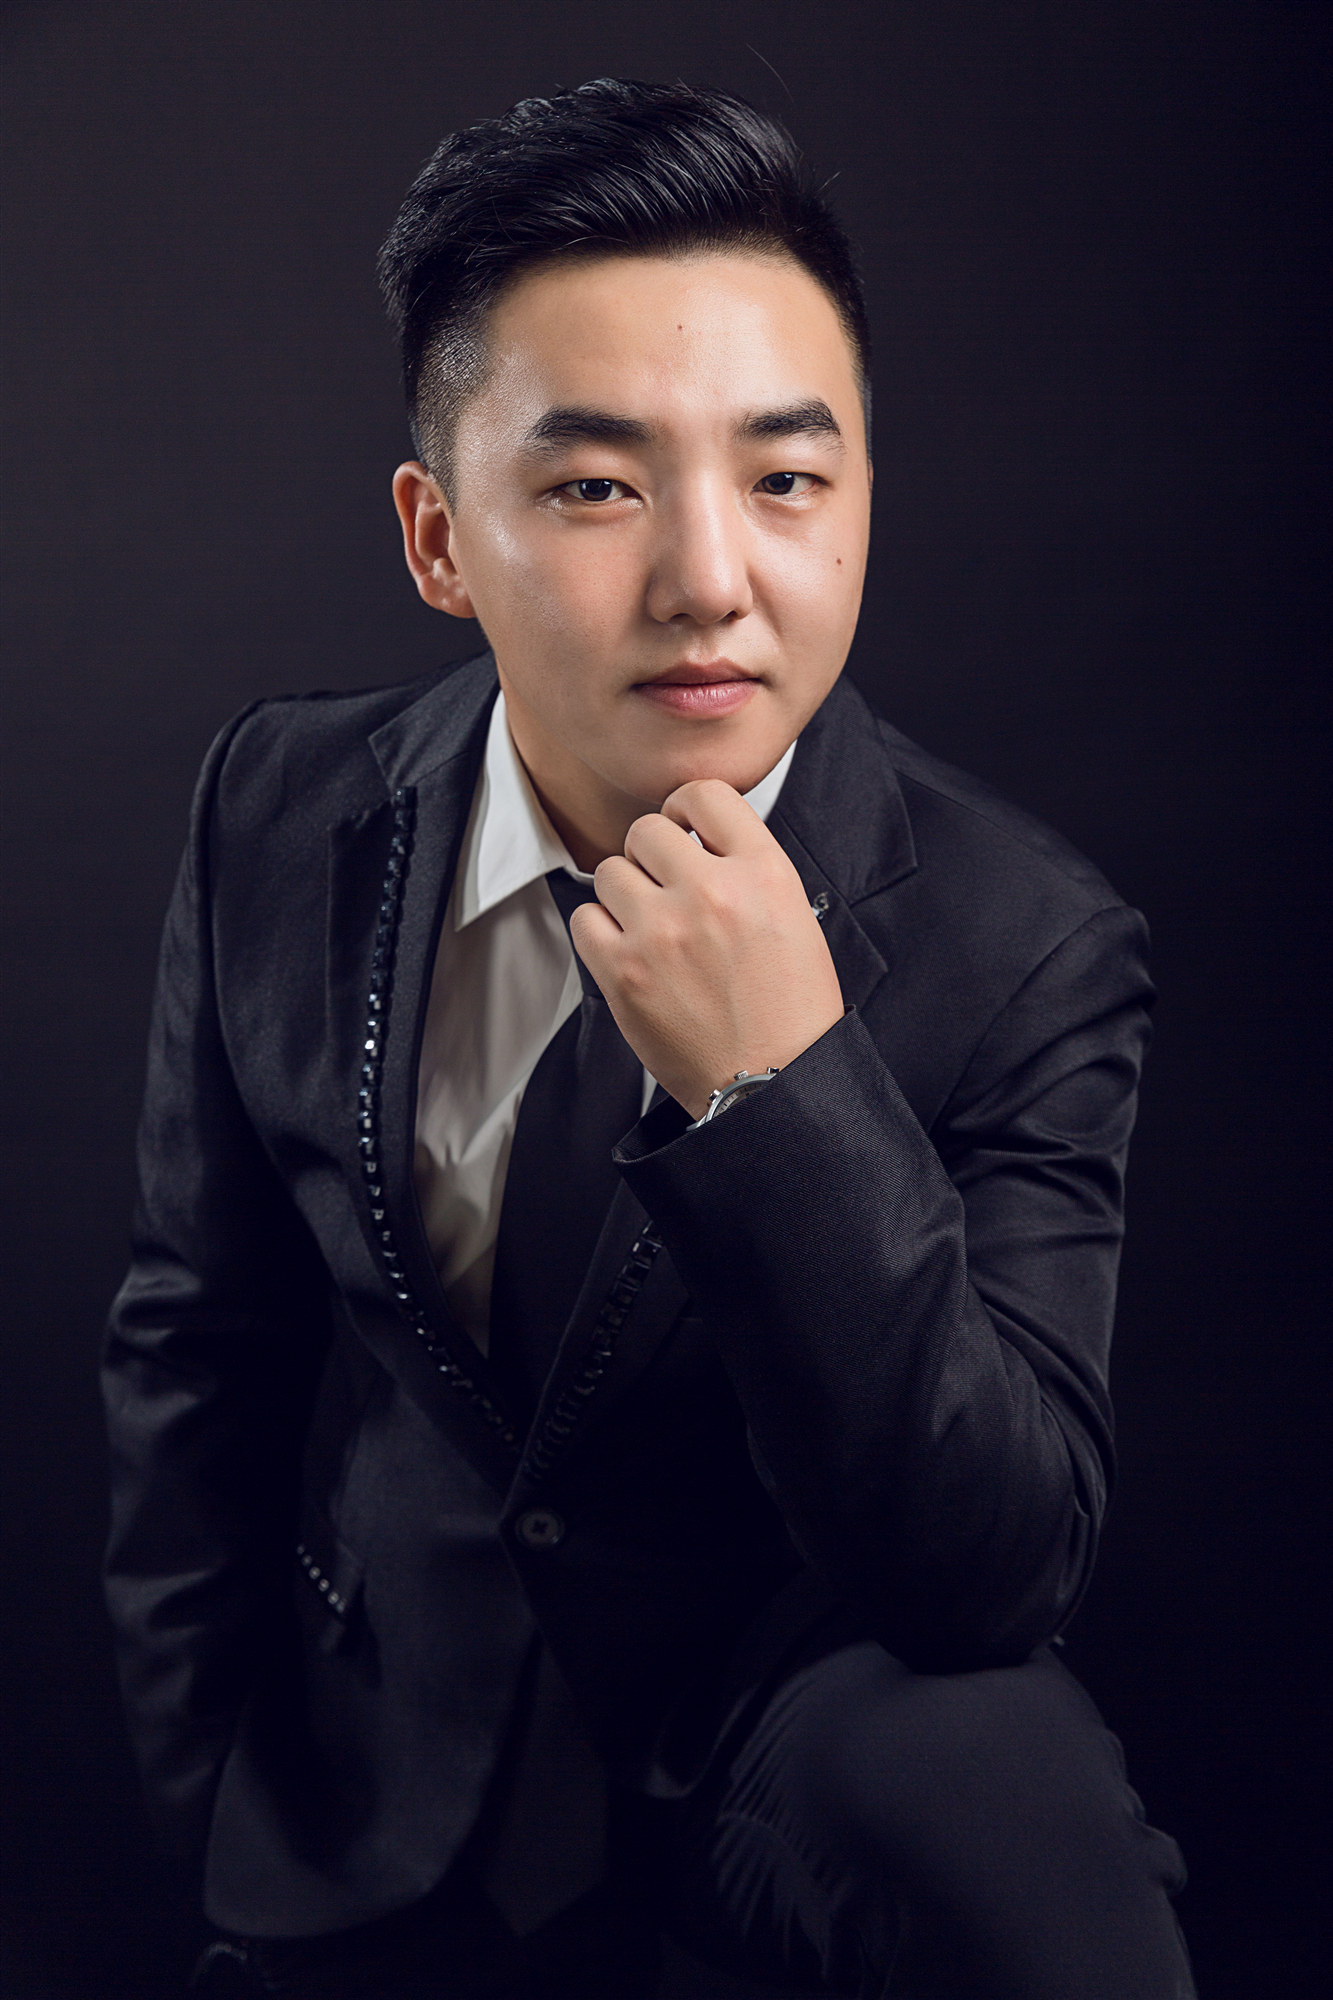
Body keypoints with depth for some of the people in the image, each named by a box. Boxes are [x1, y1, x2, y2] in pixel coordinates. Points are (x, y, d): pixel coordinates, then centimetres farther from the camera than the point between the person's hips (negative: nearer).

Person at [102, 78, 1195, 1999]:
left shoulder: (1022, 942, -20)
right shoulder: (282, 817, -10)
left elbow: (998, 1571, -24)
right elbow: (198, 1339, 2)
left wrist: (785, 1092, -37)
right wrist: (219, 1796, 7)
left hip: (807, 1685, -3)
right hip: (391, 1753, 4)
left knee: (996, 1796, -32)